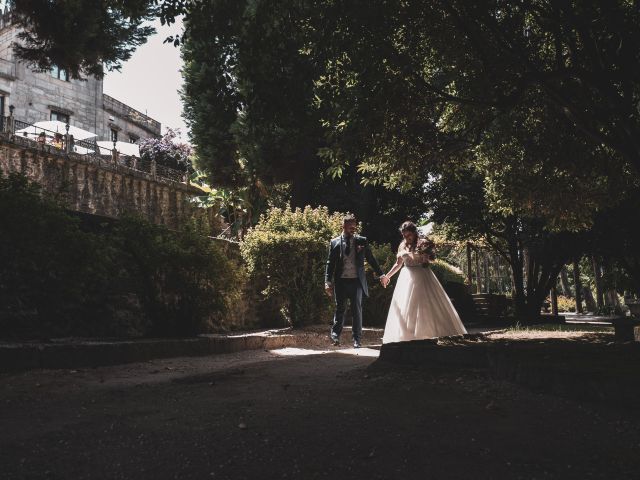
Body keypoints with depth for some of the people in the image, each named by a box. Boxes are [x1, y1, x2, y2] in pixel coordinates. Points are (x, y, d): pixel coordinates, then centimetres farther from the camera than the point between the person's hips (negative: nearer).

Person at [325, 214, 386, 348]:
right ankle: (335, 335, 18)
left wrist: (381, 274, 12)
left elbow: (371, 259, 12)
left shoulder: (362, 241, 7)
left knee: (357, 310, 4)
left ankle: (357, 339, 11)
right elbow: (330, 263, 3)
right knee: (340, 308, 4)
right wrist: (328, 282, -4)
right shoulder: (335, 242, 4)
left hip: (357, 281, 1)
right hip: (341, 281, -1)